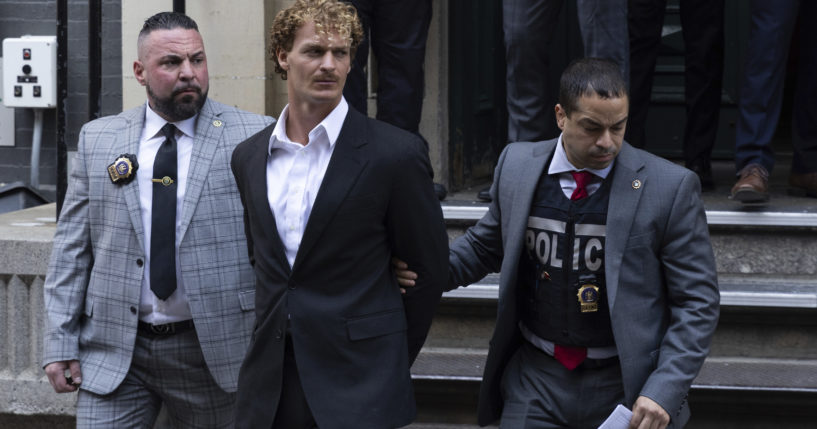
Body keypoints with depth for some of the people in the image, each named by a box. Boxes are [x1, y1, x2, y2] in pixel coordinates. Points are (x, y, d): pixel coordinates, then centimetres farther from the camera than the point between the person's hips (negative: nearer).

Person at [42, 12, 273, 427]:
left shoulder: (252, 137, -1)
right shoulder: (97, 140, 7)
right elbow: (71, 248, 7)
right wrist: (60, 343, 1)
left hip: (215, 350, -1)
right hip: (113, 351, 1)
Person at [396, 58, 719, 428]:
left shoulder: (670, 187, -11)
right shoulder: (517, 165, -1)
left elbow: (696, 302, -7)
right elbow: (484, 245, 16)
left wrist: (664, 392, -17)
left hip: (625, 387, -2)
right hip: (536, 382, 3)